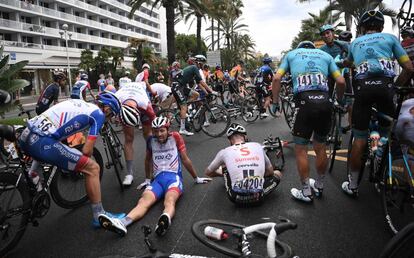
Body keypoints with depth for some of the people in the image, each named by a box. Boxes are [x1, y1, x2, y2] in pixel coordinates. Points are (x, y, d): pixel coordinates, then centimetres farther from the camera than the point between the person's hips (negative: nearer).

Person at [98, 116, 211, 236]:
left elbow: (185, 160, 10)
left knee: (169, 201, -37)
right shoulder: (151, 140, 12)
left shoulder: (175, 137, 4)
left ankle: (166, 220, -67)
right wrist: (147, 179, 33)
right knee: (143, 201, -28)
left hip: (173, 177, -2)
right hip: (157, 179, 3)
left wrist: (196, 178, 17)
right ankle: (121, 223, -53)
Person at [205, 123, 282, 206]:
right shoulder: (258, 146, 5)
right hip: (258, 197, 0)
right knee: (277, 173, 25)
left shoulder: (224, 152, 2)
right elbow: (270, 171, 15)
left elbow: (208, 173, 16)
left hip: (237, 199, 1)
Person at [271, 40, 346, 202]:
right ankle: (319, 186, 34)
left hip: (305, 103, -3)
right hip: (325, 102, 3)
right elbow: (341, 82, 12)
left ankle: (306, 193, 15)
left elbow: (276, 78, 6)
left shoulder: (291, 54, 21)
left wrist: (275, 102, 13)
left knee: (301, 150, 8)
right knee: (321, 148, 17)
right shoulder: (325, 55, 24)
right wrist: (339, 100, 28)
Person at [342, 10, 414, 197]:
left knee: (359, 139, 4)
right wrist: (396, 86, 28)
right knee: (384, 134, 18)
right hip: (385, 85, -1)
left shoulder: (355, 43, 27)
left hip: (362, 87, 1)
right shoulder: (390, 37, 21)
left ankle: (352, 185, 11)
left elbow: (347, 63, 50)